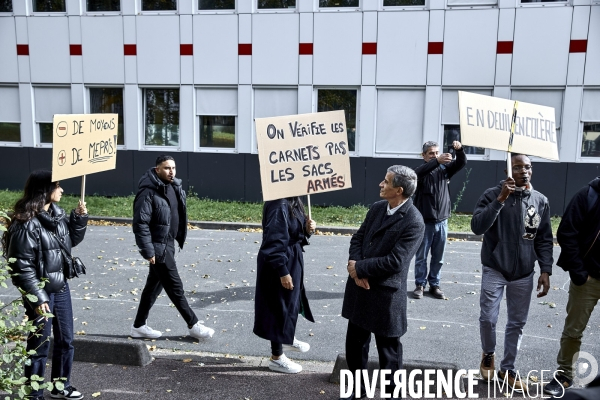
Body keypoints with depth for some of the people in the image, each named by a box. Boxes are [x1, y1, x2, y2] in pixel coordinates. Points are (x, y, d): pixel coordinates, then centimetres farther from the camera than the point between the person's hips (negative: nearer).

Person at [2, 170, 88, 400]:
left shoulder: (57, 213, 3)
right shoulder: (25, 224, -20)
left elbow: (72, 240, 17)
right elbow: (22, 267, -20)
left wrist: (80, 217, 1)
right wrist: (37, 298, -20)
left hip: (61, 288, 8)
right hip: (41, 293, -8)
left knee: (65, 340, 18)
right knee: (40, 345, 7)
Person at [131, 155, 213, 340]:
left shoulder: (174, 187, 7)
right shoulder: (149, 192, -19)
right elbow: (140, 223, -21)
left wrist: (179, 238, 17)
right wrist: (148, 251, -21)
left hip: (168, 244, 9)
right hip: (158, 247, -9)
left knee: (154, 285, 16)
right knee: (175, 286, 1)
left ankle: (139, 326, 28)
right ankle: (193, 325, 12)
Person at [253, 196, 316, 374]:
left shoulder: (293, 201, 4)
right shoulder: (279, 205, -25)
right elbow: (274, 241, -27)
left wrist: (307, 228, -8)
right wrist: (282, 272, -24)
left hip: (292, 259, 10)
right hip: (280, 264, -10)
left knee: (291, 301, 25)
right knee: (280, 306, 5)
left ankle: (288, 338, 48)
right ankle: (276, 357, 23)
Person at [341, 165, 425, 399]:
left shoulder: (413, 222, -19)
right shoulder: (377, 208, 4)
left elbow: (394, 262, -23)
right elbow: (357, 238, 5)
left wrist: (359, 268, -16)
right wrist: (357, 271, -11)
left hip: (385, 294, -7)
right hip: (360, 288, 7)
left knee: (388, 349, 11)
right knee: (355, 341, 19)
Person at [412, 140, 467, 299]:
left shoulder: (445, 169, 8)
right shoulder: (421, 169, -5)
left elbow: (461, 163, -4)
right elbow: (418, 172, -28)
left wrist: (459, 150, -25)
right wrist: (437, 161, -43)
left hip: (442, 221, 4)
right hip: (425, 221, -4)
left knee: (438, 258, 11)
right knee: (421, 256, 5)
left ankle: (434, 285, 22)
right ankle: (420, 284, 16)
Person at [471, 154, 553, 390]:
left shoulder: (541, 201, 0)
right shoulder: (493, 195, -9)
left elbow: (544, 240, 6)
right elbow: (477, 227, -21)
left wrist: (545, 270, -1)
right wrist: (501, 199, -25)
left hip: (524, 274, 3)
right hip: (494, 271, -2)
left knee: (517, 323, 10)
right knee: (488, 318, 0)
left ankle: (507, 368, 28)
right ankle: (488, 355, 30)